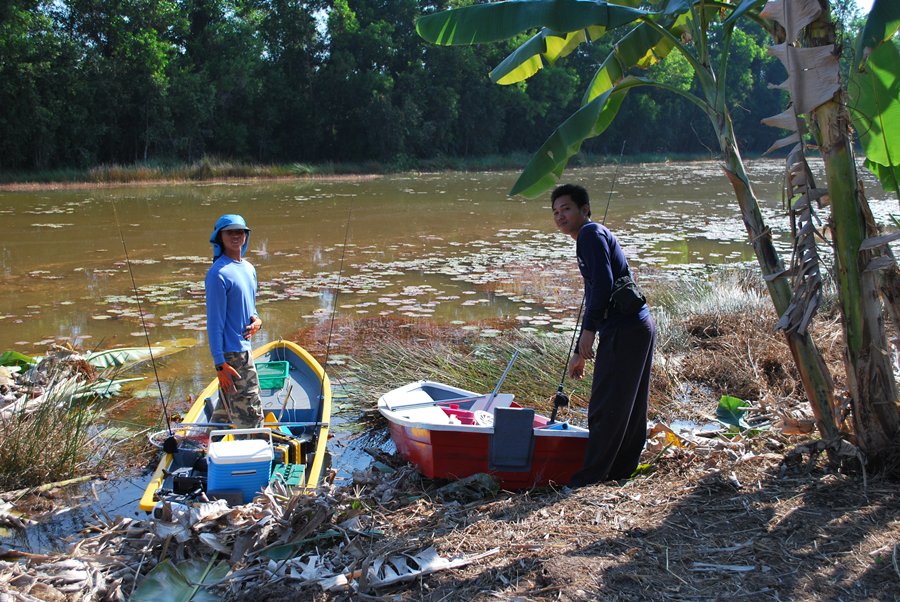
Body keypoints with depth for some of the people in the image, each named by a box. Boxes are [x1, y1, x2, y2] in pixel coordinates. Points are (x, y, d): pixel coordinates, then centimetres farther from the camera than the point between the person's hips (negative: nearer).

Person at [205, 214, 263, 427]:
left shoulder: (249, 268, 11)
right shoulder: (218, 273, -15)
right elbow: (214, 321, -17)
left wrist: (257, 320, -1)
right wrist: (219, 363, -19)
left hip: (244, 347, 9)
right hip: (231, 353, -9)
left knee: (227, 405, 21)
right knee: (248, 412, -5)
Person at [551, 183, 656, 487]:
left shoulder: (591, 233, -7)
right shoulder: (593, 236, 24)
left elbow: (603, 283, -21)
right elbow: (594, 298, 27)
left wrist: (589, 329, -17)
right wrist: (580, 353, 28)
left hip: (624, 330, -10)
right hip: (639, 326, 10)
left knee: (605, 407, -2)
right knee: (630, 405, 16)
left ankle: (591, 476, 7)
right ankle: (621, 469, 27)